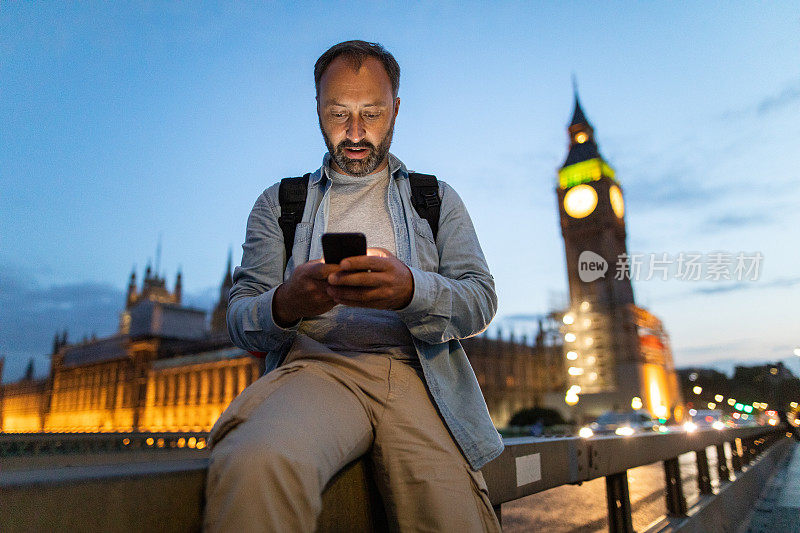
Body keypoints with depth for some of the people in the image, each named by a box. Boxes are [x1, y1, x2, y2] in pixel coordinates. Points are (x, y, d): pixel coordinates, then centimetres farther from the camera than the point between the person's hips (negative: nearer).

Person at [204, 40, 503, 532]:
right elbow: (240, 319, 10)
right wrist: (284, 304, -16)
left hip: (416, 372, 2)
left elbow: (481, 299, 5)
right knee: (254, 467, -34)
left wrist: (410, 290, -18)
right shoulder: (278, 203, 19)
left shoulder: (438, 199, 20)